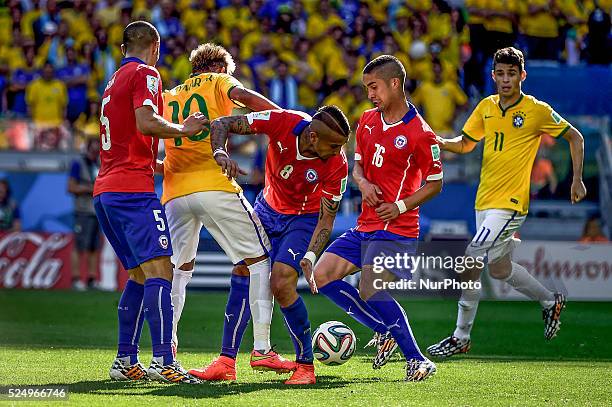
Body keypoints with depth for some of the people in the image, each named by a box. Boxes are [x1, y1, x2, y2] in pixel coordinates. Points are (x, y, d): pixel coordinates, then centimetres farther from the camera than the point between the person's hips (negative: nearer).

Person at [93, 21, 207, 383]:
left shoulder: (115, 80, 24)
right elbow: (146, 122, -20)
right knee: (159, 272, -15)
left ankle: (125, 361, 12)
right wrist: (183, 129, -6)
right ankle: (163, 361, -26)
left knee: (139, 277, 14)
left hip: (105, 190, 9)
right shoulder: (145, 74, -3)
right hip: (133, 190, -9)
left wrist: (162, 165, 38)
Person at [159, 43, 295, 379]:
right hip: (214, 186, -5)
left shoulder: (168, 96, 24)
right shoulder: (219, 81, 12)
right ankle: (261, 349, -7)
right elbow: (242, 96, -9)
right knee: (257, 259, 3)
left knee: (178, 269, 19)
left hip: (174, 193, 5)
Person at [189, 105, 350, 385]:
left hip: (303, 219, -3)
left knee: (281, 284, -21)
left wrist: (309, 258, -31)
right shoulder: (281, 122, -28)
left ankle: (305, 365, -8)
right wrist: (220, 154, -41)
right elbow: (221, 124, -21)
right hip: (268, 208, 3)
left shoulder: (337, 165, -28)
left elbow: (326, 219, -18)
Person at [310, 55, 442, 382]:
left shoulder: (420, 133, -12)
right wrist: (363, 182, -3)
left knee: (370, 291, -24)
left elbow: (435, 183, -5)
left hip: (395, 228, -9)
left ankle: (417, 361, -16)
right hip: (365, 224, 9)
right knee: (320, 276, 3)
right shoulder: (368, 120, 10)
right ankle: (386, 331, 10)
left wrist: (401, 206, -16)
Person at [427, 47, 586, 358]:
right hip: (484, 201, 7)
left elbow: (575, 138, 2)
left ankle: (461, 337, -6)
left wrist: (577, 179, -2)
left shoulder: (537, 111, -9)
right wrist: (438, 142, -5)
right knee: (499, 270, 18)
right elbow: (466, 143, 15)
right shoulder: (486, 107, 6)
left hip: (509, 203, -7)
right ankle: (550, 301, 42)